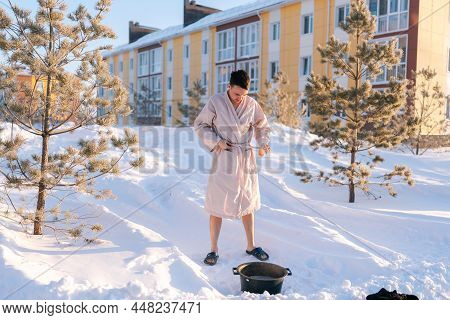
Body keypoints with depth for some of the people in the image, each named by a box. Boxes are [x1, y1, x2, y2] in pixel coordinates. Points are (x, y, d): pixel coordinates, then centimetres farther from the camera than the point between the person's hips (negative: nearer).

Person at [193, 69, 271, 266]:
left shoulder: (251, 104, -1)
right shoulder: (215, 102, -9)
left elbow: (262, 126, 13)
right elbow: (199, 125, -1)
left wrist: (263, 143, -5)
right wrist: (215, 141, -14)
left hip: (246, 158, 3)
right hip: (223, 159, -3)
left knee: (248, 204, 13)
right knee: (217, 205, 2)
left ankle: (251, 246, 27)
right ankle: (214, 249, 16)